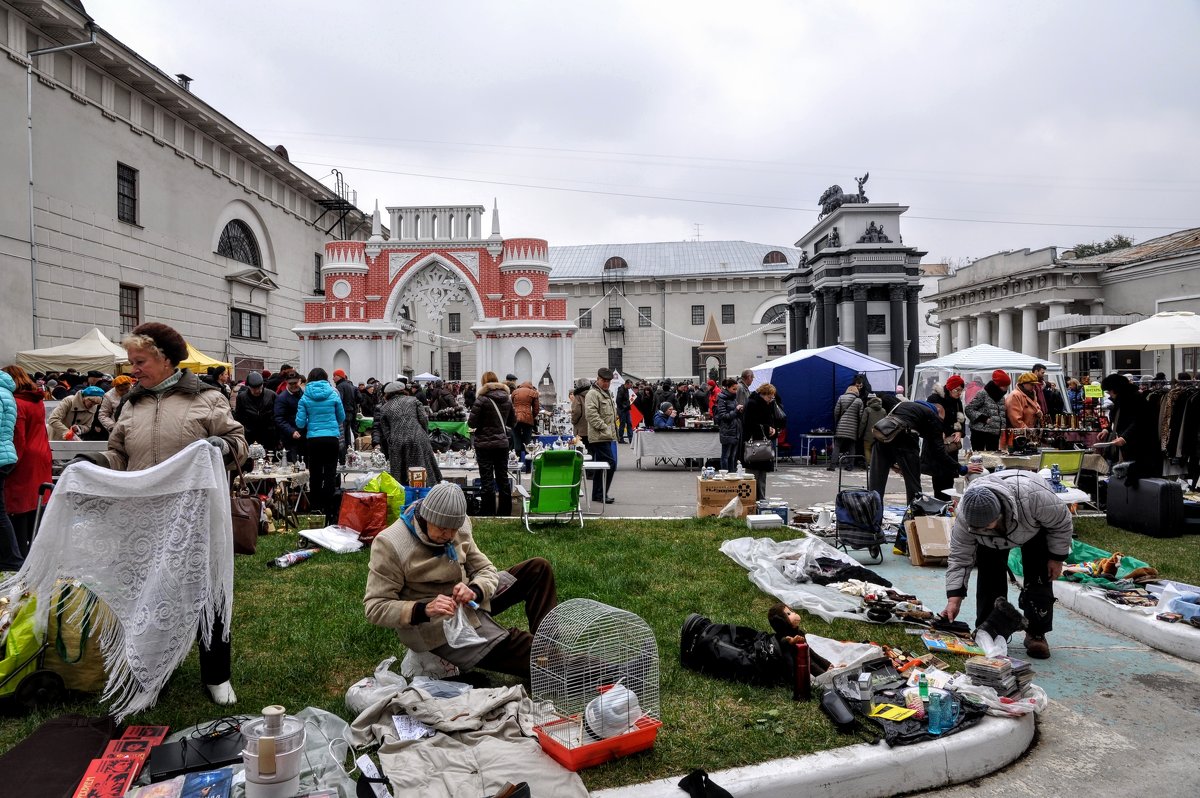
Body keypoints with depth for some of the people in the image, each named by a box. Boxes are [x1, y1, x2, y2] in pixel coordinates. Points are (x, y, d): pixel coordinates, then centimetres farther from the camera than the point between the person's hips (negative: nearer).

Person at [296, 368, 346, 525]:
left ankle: (317, 509, 16)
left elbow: (300, 423, 0)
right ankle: (329, 512, -3)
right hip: (332, 438, 0)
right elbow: (342, 418, 11)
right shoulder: (333, 395, 1)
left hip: (313, 440, 1)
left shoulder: (305, 398, 0)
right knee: (330, 475, 0)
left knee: (315, 476, 10)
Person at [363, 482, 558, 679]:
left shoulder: (459, 528, -5)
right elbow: (375, 607, -18)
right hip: (439, 626, -7)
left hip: (471, 603, 7)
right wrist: (424, 610, -34)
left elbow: (486, 569, 1)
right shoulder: (389, 544, -20)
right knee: (519, 648, -24)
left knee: (538, 568, -3)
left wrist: (474, 591, -23)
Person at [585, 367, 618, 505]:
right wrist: (604, 428, -21)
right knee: (610, 463, -13)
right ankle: (601, 494, -7)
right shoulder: (593, 394, -10)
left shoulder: (607, 394, 23)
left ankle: (597, 494, 18)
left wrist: (613, 431, 22)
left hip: (607, 436, 10)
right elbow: (591, 414, -21)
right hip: (599, 437, -10)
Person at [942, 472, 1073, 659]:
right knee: (990, 578, -7)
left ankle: (1036, 634, 3)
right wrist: (954, 600, -33)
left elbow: (1062, 522, -24)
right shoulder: (964, 517, -38)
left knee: (1039, 579, -10)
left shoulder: (1033, 496, -47)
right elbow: (960, 558, -27)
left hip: (1036, 527, -1)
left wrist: (1057, 558, -16)